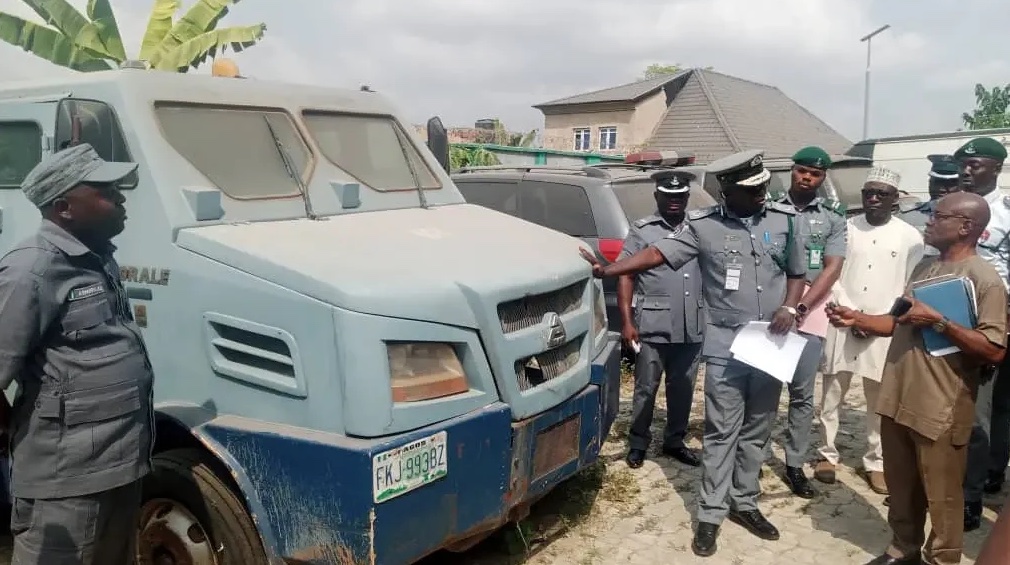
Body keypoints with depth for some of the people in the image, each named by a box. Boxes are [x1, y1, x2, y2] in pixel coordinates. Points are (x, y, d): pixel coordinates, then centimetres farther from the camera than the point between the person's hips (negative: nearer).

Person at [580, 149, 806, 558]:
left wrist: (790, 308, -6)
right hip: (725, 346, -3)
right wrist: (605, 270, -15)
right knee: (720, 433, 1)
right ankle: (711, 514, 11)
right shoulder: (703, 225, -4)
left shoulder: (784, 219, 3)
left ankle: (744, 502, 28)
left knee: (756, 431, 12)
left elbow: (797, 273, 12)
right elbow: (657, 254, -7)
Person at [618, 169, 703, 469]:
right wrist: (627, 322, -9)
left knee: (682, 389, 14)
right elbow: (625, 276, -2)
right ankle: (637, 444, 20)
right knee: (646, 388, 6)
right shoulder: (642, 230, 0)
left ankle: (675, 441, 29)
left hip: (692, 327, 4)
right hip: (653, 326, -3)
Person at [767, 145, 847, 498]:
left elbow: (832, 270, -2)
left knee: (802, 393, 6)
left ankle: (795, 464, 17)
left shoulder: (833, 216, 4)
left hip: (809, 314, 1)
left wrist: (800, 307, -16)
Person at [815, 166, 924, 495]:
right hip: (842, 326, 1)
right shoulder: (844, 229, 2)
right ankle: (828, 454, 20)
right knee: (832, 394, 6)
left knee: (880, 400, 6)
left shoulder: (910, 237, 1)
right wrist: (851, 314, -9)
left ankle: (876, 463, 19)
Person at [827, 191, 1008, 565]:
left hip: (940, 410, -7)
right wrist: (857, 319, 6)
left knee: (941, 497, 8)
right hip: (898, 399, 7)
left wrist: (938, 322, -21)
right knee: (901, 488, 20)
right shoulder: (925, 267, 12)